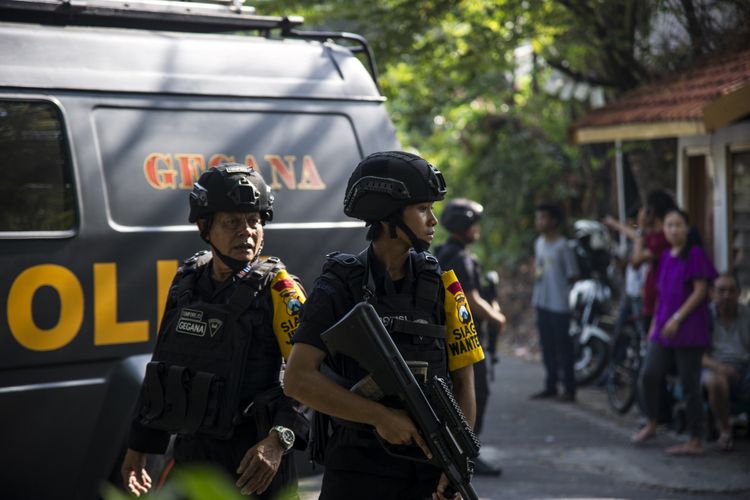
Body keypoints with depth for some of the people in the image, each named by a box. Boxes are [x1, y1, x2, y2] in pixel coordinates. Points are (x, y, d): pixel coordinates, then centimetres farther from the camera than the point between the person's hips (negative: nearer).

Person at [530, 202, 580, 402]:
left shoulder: (563, 246, -13)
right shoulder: (539, 243, 9)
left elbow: (572, 275, -10)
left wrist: (559, 286, -5)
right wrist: (535, 270, 11)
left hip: (559, 304, -7)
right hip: (542, 302, 7)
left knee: (563, 346, -2)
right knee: (547, 346, 13)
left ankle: (569, 389, 5)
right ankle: (550, 386, 22)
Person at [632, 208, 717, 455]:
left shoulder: (695, 254, -8)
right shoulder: (666, 257, 13)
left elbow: (700, 291, -12)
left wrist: (677, 318, -17)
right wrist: (654, 323, 17)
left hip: (689, 330, -6)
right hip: (664, 329, 6)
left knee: (690, 385, -2)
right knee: (649, 375, -1)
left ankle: (696, 441, 6)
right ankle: (651, 425, 19)